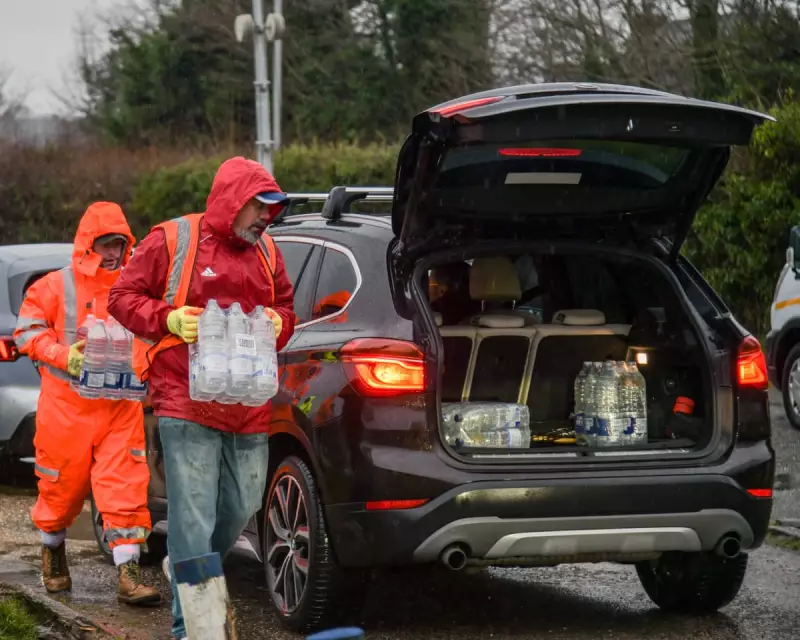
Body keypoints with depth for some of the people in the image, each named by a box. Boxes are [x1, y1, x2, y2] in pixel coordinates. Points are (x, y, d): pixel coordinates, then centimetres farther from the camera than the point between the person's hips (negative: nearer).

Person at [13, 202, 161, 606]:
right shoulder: (56, 286, -1)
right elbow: (27, 330, 0)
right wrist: (64, 355, -15)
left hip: (120, 406, 1)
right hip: (67, 404, -1)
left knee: (126, 488, -8)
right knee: (62, 485, 10)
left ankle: (128, 576, -8)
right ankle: (52, 556, 37)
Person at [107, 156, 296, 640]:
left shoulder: (266, 251, 15)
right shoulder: (172, 241, -3)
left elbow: (285, 307, 25)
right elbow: (123, 297, 2)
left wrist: (278, 323, 1)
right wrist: (170, 318, -15)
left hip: (249, 409, 6)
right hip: (187, 405, -6)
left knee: (241, 509, 12)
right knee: (193, 517, -8)